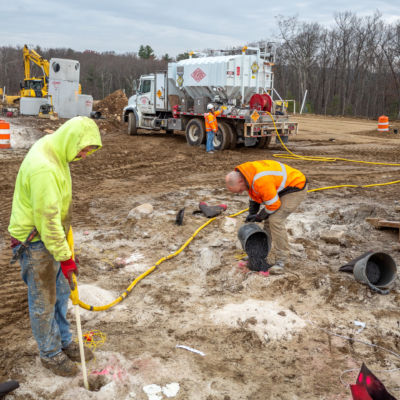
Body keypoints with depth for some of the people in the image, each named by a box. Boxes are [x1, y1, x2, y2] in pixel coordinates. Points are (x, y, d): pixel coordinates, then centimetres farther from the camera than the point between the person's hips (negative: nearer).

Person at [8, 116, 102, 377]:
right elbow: (47, 220, -28)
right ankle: (51, 354, 26)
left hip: (53, 234, 10)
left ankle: (64, 342, 38)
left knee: (61, 291, 20)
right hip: (35, 241, -9)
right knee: (44, 301, 8)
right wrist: (65, 257, -19)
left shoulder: (54, 149, 1)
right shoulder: (44, 168, -32)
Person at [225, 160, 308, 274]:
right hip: (282, 187, 10)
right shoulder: (248, 173, -3)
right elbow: (254, 196, 14)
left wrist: (259, 217, -8)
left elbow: (274, 205, -24)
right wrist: (251, 214, 13)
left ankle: (281, 260, -9)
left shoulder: (261, 181, -34)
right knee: (269, 219, 11)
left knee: (275, 220, -18)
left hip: (296, 187, -10)